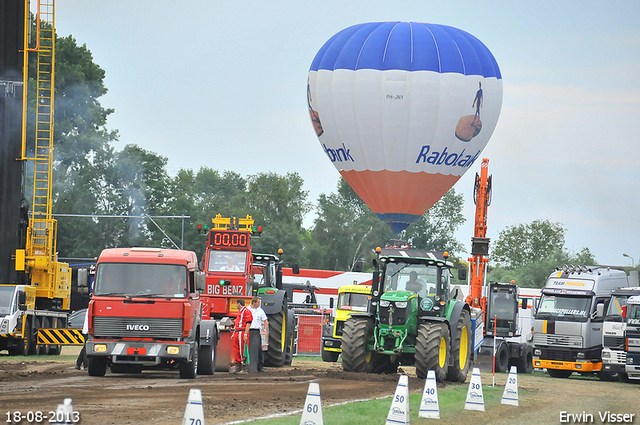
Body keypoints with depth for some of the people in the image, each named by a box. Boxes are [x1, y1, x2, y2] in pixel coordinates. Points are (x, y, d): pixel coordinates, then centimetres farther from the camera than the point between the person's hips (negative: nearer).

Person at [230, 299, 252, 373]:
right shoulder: (239, 312, 22)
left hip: (242, 332, -10)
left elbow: (248, 323, -15)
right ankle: (237, 363, 16)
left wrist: (245, 334, -20)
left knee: (242, 349, -9)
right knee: (236, 348, 11)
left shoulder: (246, 311, -8)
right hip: (237, 332, 10)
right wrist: (233, 334, 23)